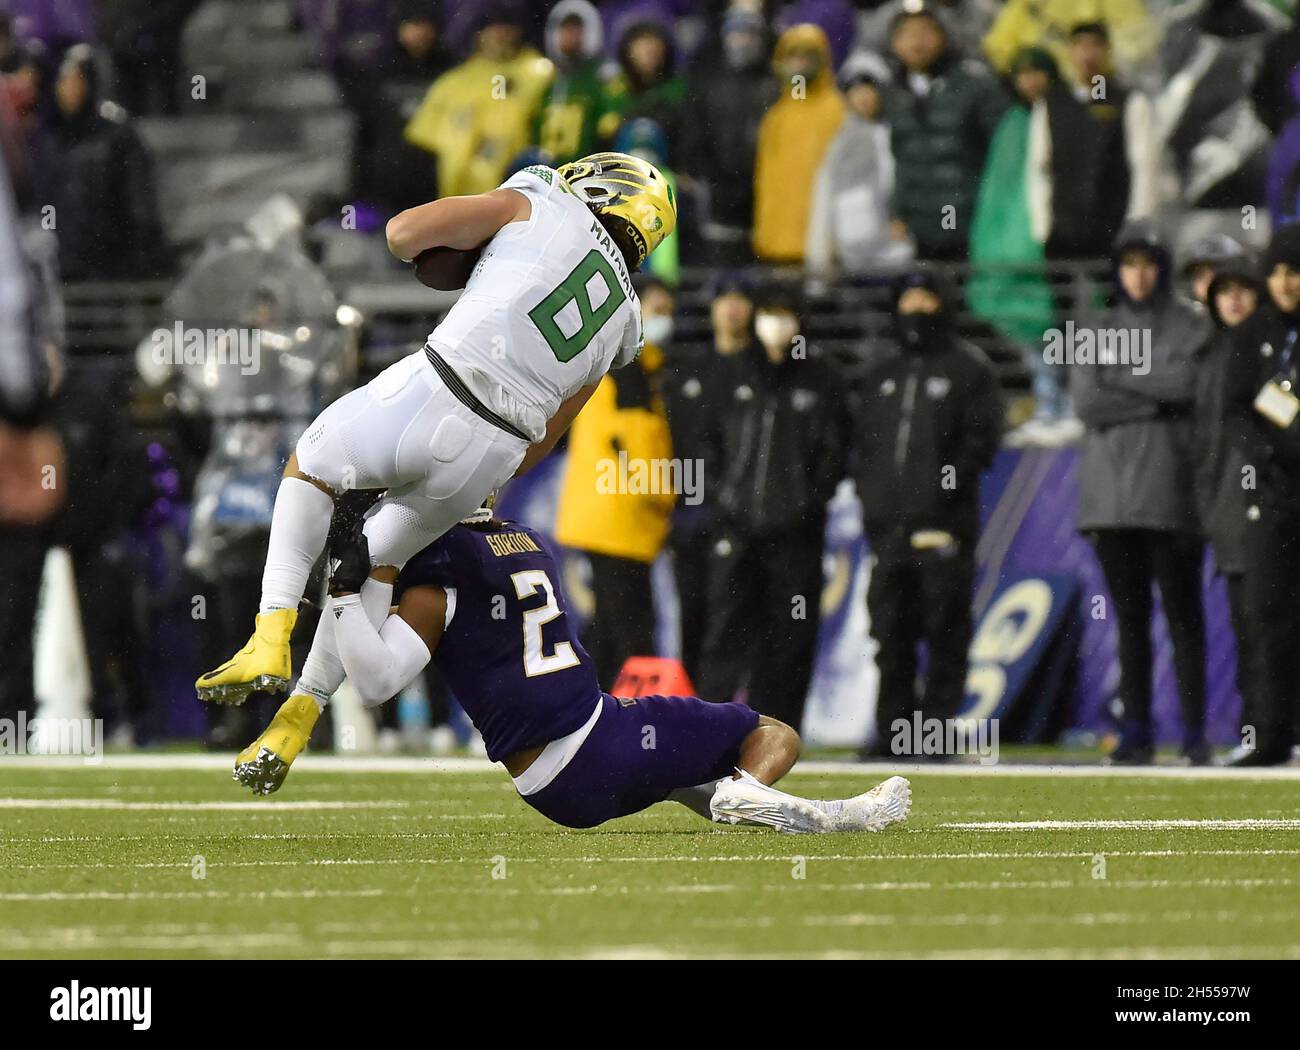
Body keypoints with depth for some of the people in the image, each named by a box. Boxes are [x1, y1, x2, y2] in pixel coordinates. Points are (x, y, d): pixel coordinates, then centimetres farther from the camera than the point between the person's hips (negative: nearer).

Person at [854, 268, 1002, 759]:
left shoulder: (969, 369, 4)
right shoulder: (881, 377, 23)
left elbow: (981, 438, -4)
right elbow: (864, 443, 23)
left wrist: (948, 484, -14)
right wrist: (869, 495, 7)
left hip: (945, 524, -6)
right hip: (888, 525, 6)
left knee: (944, 627, -7)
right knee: (890, 631, 4)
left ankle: (939, 721, -6)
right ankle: (892, 725, 7)